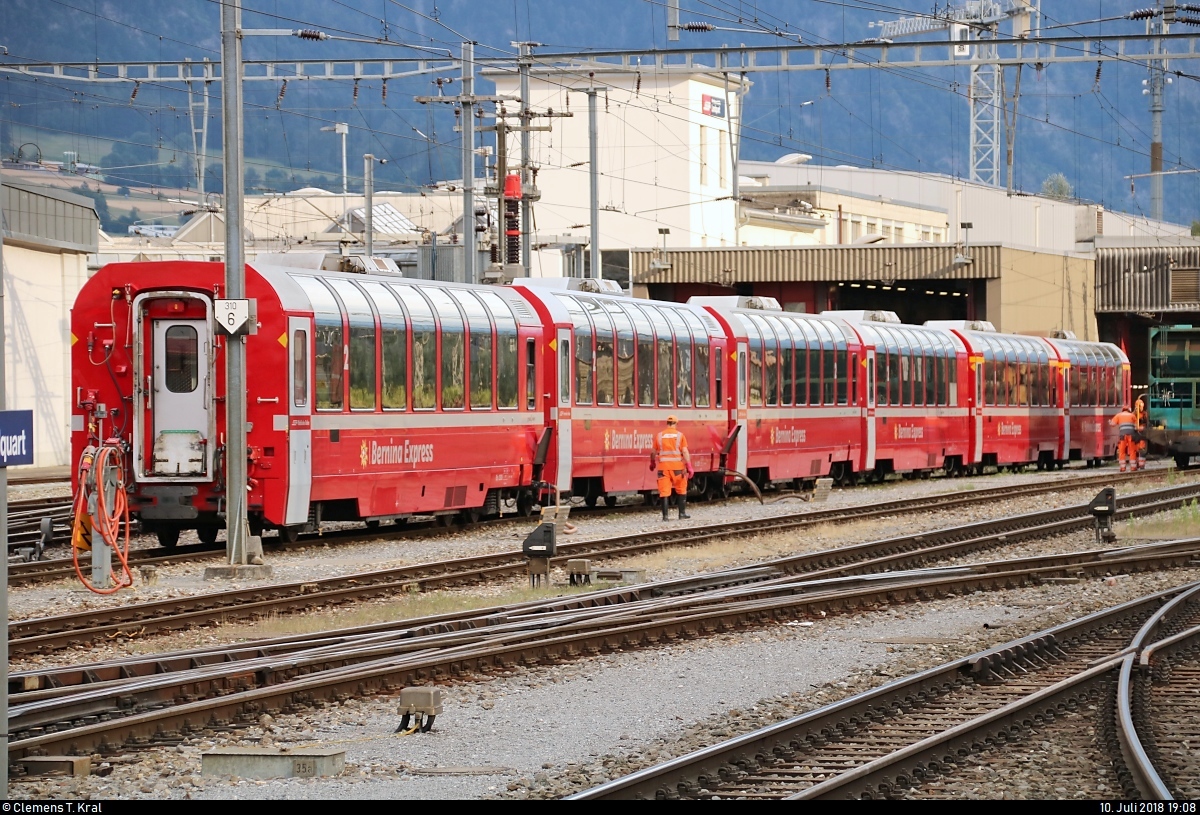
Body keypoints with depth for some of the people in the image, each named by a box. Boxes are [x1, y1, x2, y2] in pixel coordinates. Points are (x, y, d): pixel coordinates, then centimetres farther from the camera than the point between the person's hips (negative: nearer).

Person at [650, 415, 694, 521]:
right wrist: (689, 467, -6)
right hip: (677, 467, -1)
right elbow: (685, 452, -7)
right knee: (681, 491, 15)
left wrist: (652, 463, 27)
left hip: (663, 467, 1)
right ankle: (682, 513, 18)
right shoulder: (680, 435, -1)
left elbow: (653, 452, 10)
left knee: (664, 492, 1)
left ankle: (665, 516, -2)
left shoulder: (659, 435, 5)